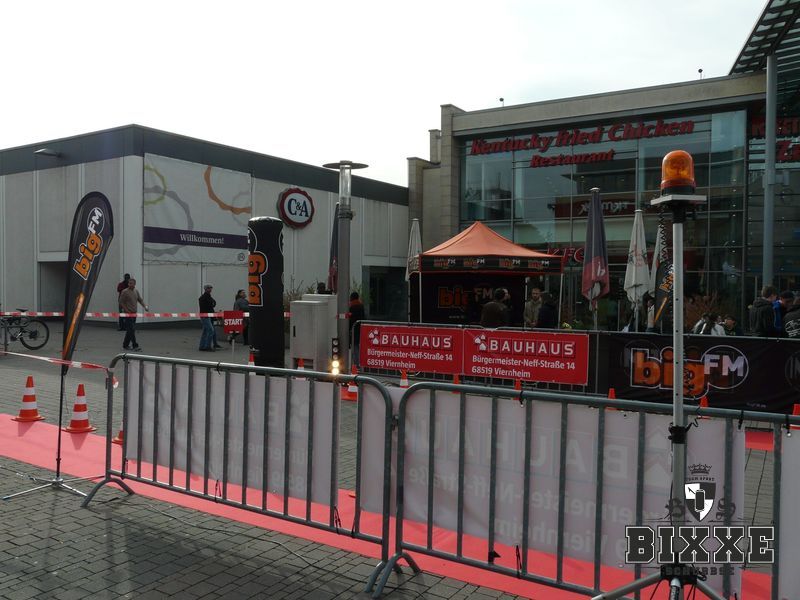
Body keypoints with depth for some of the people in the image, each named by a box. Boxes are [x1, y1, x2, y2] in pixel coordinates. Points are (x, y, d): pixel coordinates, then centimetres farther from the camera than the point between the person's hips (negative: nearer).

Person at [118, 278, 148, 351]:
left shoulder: (136, 291, 11)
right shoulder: (125, 292, -9)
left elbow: (140, 300, 15)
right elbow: (121, 302, -9)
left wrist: (145, 306, -3)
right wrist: (127, 311, -14)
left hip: (134, 313, 7)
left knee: (130, 330, 12)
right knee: (131, 330, -10)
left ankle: (125, 345, 21)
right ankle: (135, 346, -10)